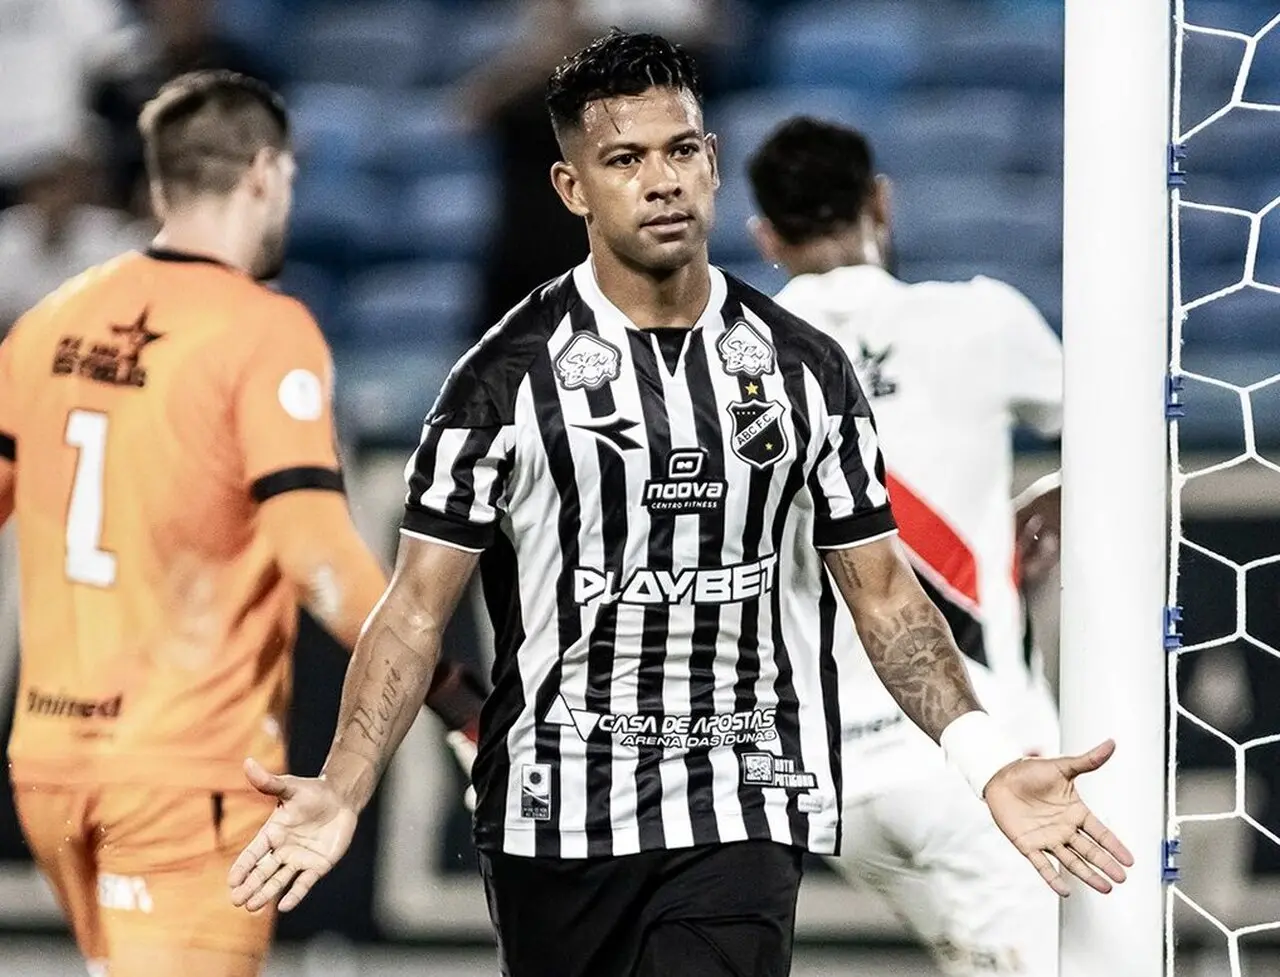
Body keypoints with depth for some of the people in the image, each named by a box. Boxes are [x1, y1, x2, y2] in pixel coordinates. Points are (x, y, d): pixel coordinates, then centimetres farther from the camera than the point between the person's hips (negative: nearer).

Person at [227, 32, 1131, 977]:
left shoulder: (805, 367, 4)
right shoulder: (507, 376, -3)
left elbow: (884, 592, 8)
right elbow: (419, 607, -4)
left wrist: (990, 762, -7)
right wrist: (342, 791, -18)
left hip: (739, 826, 1)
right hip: (553, 825, 0)